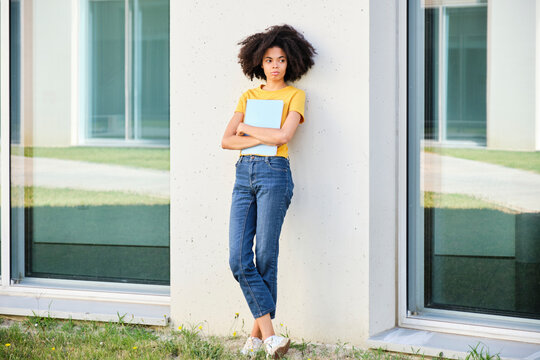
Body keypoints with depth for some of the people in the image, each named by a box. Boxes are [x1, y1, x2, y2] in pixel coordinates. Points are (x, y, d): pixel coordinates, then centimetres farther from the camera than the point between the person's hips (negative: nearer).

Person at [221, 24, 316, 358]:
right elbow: (226, 140, 7)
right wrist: (261, 138, -7)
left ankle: (259, 331, 7)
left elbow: (283, 135, -12)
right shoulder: (248, 96, 17)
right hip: (244, 173, 5)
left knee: (265, 258, -5)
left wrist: (247, 128, 2)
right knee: (239, 259, -7)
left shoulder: (295, 95, 5)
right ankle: (269, 333, -7)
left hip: (274, 172, -4)